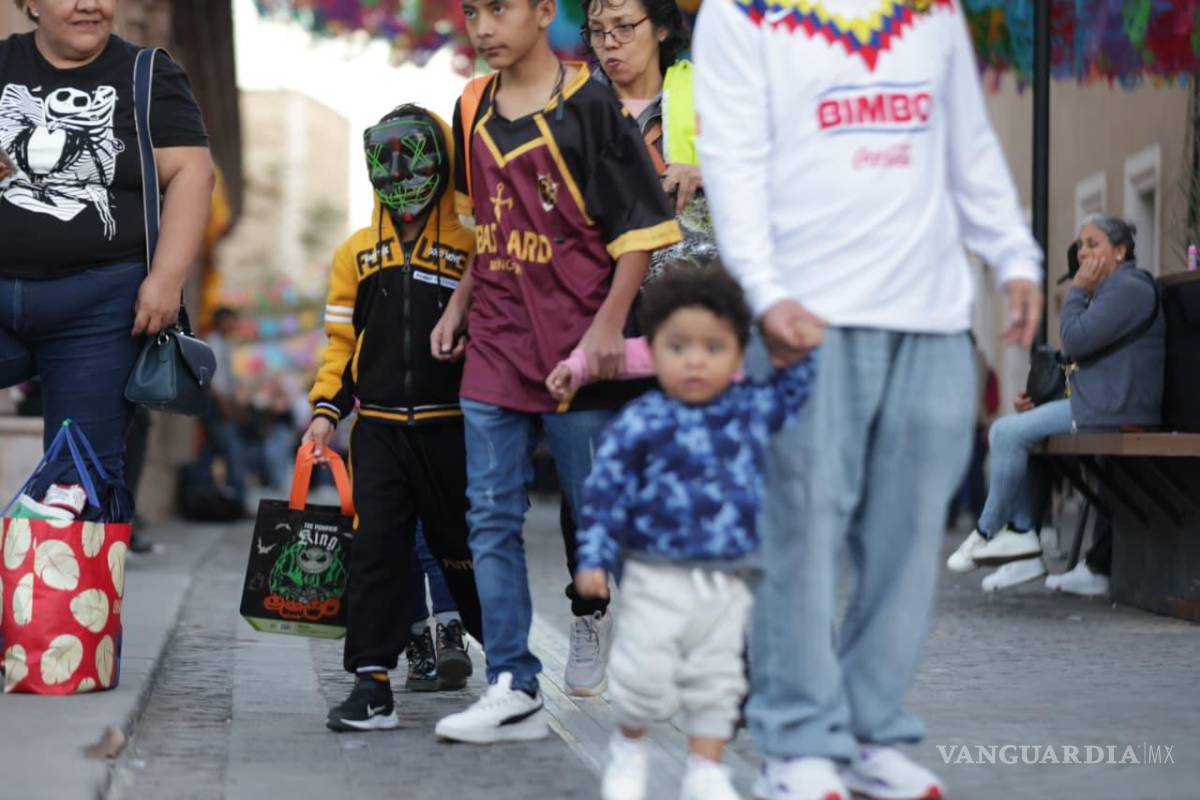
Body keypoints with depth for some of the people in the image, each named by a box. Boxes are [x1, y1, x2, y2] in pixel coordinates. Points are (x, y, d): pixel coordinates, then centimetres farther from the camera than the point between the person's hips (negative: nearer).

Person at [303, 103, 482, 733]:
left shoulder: (469, 249, 1)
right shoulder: (356, 254, 11)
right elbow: (341, 339, 14)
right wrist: (326, 410, 5)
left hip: (448, 427, -2)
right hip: (377, 428, 2)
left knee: (461, 547, 6)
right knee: (376, 550, -3)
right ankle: (372, 683, -2)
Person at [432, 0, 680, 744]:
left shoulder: (588, 105, -8)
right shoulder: (474, 109, 11)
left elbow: (643, 223, -10)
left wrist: (609, 323, -16)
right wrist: (459, 303, 17)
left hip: (574, 344, -6)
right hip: (494, 345, 6)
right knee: (492, 519, 2)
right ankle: (515, 690, 7)